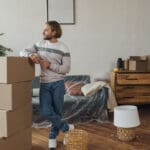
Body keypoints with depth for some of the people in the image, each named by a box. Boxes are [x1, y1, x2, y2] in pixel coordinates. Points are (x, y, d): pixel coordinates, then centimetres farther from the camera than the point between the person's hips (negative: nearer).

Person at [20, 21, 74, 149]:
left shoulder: (63, 48, -6)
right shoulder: (40, 44, 7)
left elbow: (66, 69, -8)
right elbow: (23, 52, 8)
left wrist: (50, 65, -19)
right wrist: (31, 55, -15)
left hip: (58, 84, -3)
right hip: (44, 84, 3)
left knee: (57, 112, 7)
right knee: (45, 112, -10)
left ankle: (53, 137, 28)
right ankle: (65, 127, 14)